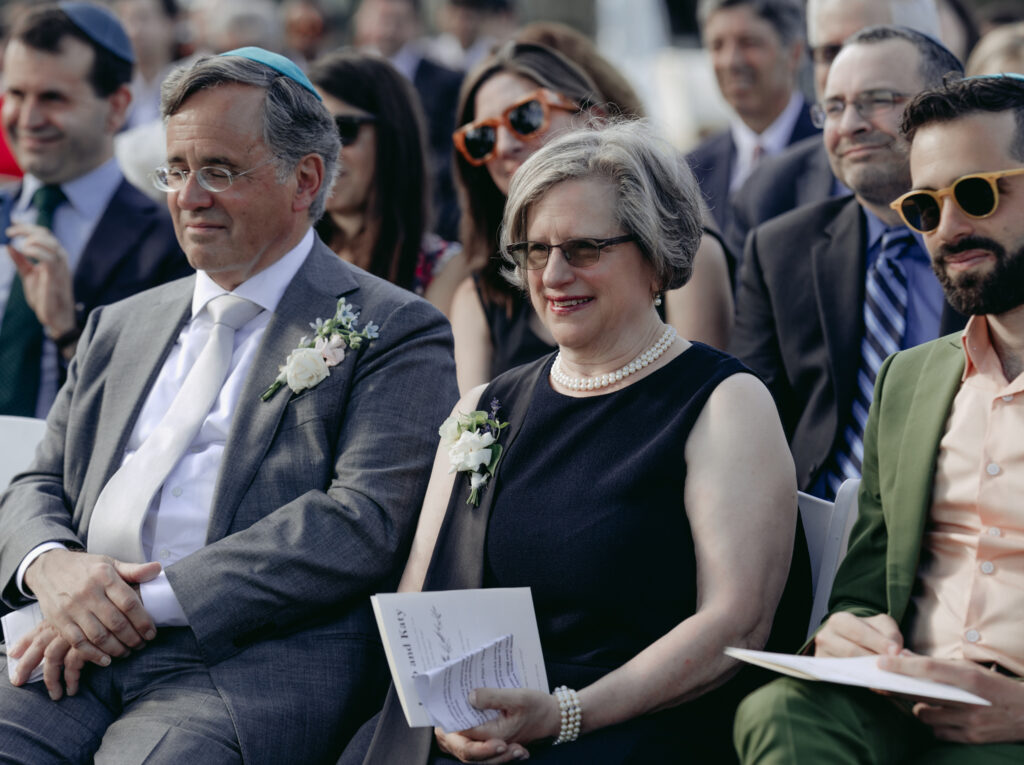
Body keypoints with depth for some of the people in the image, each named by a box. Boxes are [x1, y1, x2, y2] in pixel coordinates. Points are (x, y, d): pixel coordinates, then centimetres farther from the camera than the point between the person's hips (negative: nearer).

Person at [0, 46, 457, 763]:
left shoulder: (396, 333, 5)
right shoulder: (120, 327, 25)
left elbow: (364, 523, -8)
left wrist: (153, 598, -15)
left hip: (258, 665, -5)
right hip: (80, 654, 5)